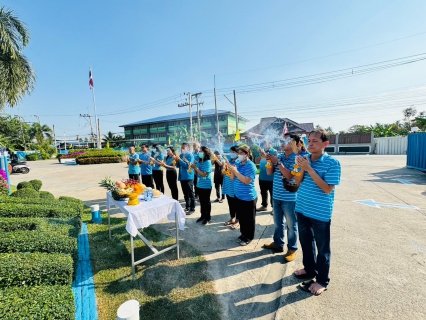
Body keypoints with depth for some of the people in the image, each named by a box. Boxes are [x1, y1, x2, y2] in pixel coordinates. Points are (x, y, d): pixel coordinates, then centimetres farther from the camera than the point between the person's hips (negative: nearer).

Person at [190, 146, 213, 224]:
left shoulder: (208, 162, -17)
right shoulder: (199, 161, 5)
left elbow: (204, 174, -22)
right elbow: (197, 173, 11)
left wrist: (195, 168, -18)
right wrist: (194, 167, -6)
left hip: (206, 186, -7)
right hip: (199, 185, 7)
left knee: (206, 201, 6)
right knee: (201, 201, 16)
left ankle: (208, 217, 20)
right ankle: (203, 215, 31)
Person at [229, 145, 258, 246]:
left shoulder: (250, 165, -16)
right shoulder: (238, 164, 5)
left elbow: (246, 181, -25)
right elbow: (233, 178, 8)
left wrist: (235, 171, -24)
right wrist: (232, 170, -10)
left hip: (248, 197, -7)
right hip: (238, 196, 7)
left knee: (248, 218, 9)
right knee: (241, 217, 19)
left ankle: (249, 237, 26)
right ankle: (243, 234, 36)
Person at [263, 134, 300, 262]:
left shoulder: (296, 159, -12)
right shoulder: (279, 157, 6)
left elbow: (289, 176, -21)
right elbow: (269, 172, 4)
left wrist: (277, 162, -21)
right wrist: (270, 161, -11)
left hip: (289, 198, -6)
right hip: (277, 196, 6)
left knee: (291, 225, 9)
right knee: (278, 223, 19)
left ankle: (292, 249, 25)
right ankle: (278, 243, 36)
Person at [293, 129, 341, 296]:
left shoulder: (332, 163, -13)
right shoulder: (305, 159, 2)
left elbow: (327, 189, -20)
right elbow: (298, 182, 3)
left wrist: (309, 169, -24)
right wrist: (302, 168, -15)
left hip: (320, 213, -5)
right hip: (302, 209, 6)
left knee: (322, 248, 12)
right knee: (305, 242, 21)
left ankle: (322, 280, 32)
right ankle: (309, 269, 44)